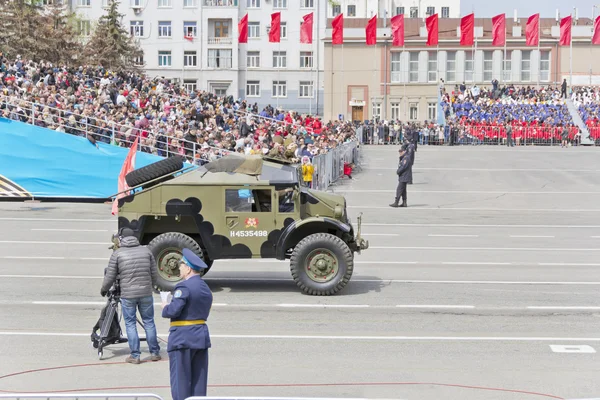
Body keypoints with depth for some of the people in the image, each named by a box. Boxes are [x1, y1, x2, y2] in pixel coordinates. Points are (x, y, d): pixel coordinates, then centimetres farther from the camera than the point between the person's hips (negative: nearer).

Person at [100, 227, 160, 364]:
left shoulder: (117, 253, -3)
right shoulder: (146, 250, 5)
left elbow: (110, 276, 1)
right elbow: (154, 272, 9)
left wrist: (104, 289, 17)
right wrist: (152, 286, 26)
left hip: (127, 295, -2)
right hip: (146, 293, 3)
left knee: (130, 324, 7)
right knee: (149, 322, 12)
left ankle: (135, 356, 8)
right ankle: (154, 353, 18)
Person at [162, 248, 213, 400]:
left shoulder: (184, 287, -15)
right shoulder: (206, 288, 13)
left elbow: (174, 310, -23)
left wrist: (165, 308, -1)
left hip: (183, 337, -8)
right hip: (201, 336, 8)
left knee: (180, 378, -1)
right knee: (199, 378, 11)